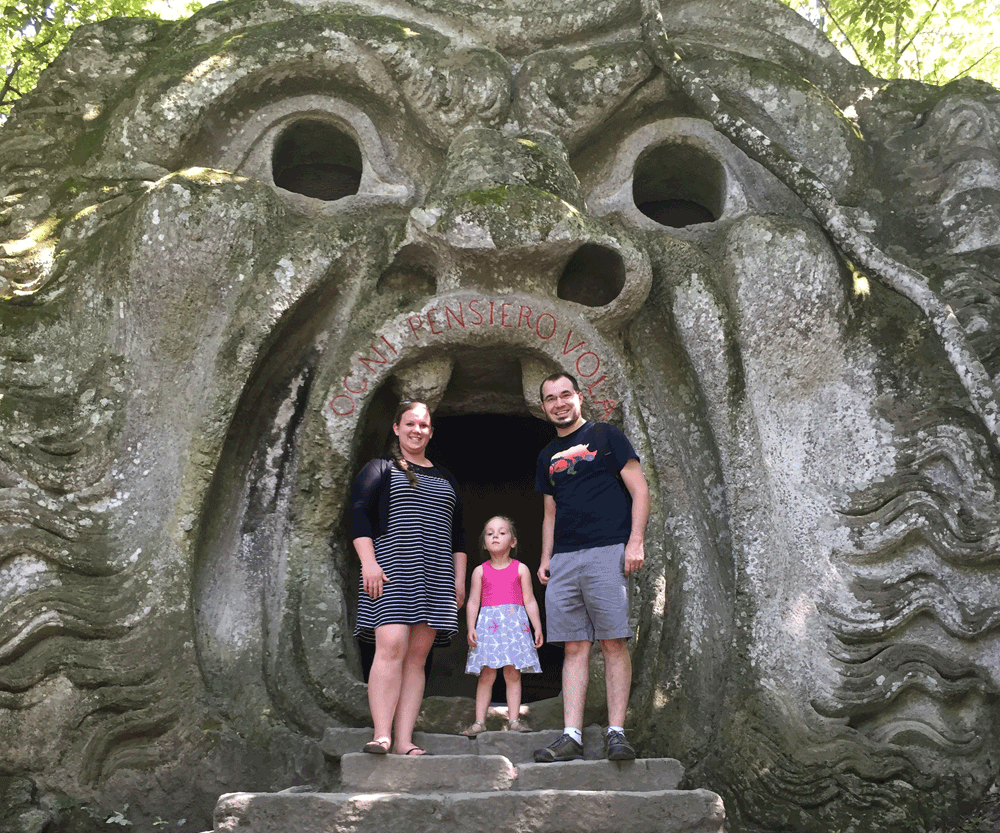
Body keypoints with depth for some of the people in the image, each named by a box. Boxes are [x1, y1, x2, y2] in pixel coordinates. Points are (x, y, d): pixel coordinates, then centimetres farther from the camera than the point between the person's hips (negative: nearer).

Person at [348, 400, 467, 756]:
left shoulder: (445, 478, 23)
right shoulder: (380, 469, 8)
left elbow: (457, 534, 23)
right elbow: (358, 515, -2)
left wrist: (459, 578, 14)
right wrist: (369, 563, -14)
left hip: (435, 577, 5)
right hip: (390, 571, -4)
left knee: (417, 657, -1)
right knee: (391, 648, -18)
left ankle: (404, 741, -3)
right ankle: (381, 736, -19)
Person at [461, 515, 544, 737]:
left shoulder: (520, 569, 7)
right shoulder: (480, 571, 8)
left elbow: (530, 601, 8)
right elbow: (473, 602, 7)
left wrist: (538, 627, 3)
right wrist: (471, 627, -4)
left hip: (515, 623, 0)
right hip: (488, 624, 0)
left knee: (512, 674, -1)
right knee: (486, 674, -3)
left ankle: (513, 719, 4)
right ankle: (479, 721, 1)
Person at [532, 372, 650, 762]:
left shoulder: (605, 436, 6)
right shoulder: (547, 456, 21)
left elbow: (639, 489, 1)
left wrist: (636, 540, -9)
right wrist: (545, 559, 13)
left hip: (607, 552, -5)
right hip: (564, 560, 5)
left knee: (614, 643, -6)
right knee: (574, 647, 1)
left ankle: (616, 732, -2)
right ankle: (571, 736, 0)